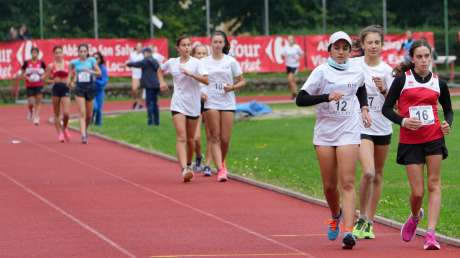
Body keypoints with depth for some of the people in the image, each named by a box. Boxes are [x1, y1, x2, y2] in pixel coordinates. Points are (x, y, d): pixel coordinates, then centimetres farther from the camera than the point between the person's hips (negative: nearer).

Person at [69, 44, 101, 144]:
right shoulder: (74, 62, 1)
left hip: (90, 87, 1)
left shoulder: (91, 60, -1)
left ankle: (85, 129, 36)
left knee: (89, 114, 10)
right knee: (82, 114, -11)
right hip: (79, 88, -1)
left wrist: (90, 71, -19)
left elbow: (99, 72, -3)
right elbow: (71, 73, 20)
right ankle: (83, 136, -16)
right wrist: (71, 81, 6)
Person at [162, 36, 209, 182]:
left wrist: (190, 73, -25)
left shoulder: (196, 63, -3)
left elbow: (206, 80, -16)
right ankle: (184, 170, -26)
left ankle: (189, 165, 33)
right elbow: (160, 70, 25)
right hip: (178, 104, 0)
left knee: (190, 139, 11)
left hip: (193, 104, 0)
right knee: (181, 137, -15)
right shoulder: (171, 63, 3)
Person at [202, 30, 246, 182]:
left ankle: (221, 162, 26)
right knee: (215, 138, -7)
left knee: (225, 139, -1)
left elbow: (242, 81, 7)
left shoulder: (231, 61, 4)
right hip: (211, 103, 0)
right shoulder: (204, 62, 5)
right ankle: (220, 169, -10)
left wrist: (232, 87, -12)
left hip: (228, 103, 0)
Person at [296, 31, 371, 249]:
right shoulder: (321, 72, -3)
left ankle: (348, 231, -19)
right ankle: (335, 216, 38)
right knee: (329, 185, 7)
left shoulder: (357, 72, 6)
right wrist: (327, 96, -21)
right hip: (324, 133, 0)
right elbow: (300, 100, -10)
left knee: (347, 183, -12)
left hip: (349, 132, 0)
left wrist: (364, 108, 14)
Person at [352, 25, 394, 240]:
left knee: (378, 175, 10)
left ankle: (369, 222, 21)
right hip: (361, 126, -4)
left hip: (383, 128, 4)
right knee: (368, 173, -19)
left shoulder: (386, 69, 2)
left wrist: (384, 89, -15)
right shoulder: (354, 65, -4)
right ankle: (362, 219, -2)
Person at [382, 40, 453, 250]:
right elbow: (386, 108, -1)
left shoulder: (439, 83, 6)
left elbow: (448, 109, 19)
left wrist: (448, 123, -2)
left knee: (433, 185, -6)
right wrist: (403, 121, -17)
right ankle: (415, 217, 31)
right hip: (410, 140, -2)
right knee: (417, 192, -2)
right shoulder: (402, 80, -2)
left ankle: (431, 233, -7)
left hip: (434, 138, 2)